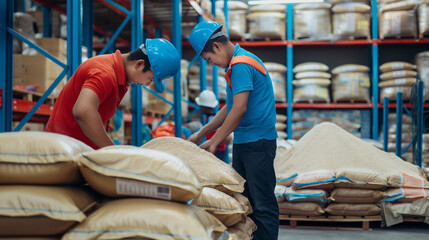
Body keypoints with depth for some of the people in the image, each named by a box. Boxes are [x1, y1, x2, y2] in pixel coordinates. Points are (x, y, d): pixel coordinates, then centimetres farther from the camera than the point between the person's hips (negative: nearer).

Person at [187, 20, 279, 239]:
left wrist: (214, 142, -14)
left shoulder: (240, 65, -15)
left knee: (263, 204, -7)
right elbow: (230, 108, 23)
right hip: (242, 141, 10)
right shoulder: (235, 64, 17)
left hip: (257, 141, -10)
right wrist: (201, 134, 21)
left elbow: (239, 109, -21)